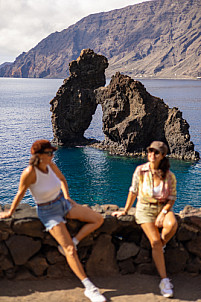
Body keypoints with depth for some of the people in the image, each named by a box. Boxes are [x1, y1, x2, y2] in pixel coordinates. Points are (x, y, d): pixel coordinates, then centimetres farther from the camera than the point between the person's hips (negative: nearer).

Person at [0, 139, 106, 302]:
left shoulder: (50, 165, -8)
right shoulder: (29, 172, -25)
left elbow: (62, 179, 13)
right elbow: (20, 193, -11)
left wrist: (67, 197, 4)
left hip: (63, 203, 7)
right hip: (49, 212, -7)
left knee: (98, 219, -4)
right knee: (70, 250, -13)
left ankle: (69, 244, 1)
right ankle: (89, 288, -10)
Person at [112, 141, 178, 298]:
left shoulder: (169, 176, -8)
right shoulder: (140, 171, -9)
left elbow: (172, 198, 1)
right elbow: (133, 192, 3)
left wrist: (162, 214, -15)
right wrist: (125, 211, 9)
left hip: (163, 208, 1)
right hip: (145, 209, -1)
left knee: (172, 224, -34)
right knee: (155, 241, -21)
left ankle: (160, 247, -2)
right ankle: (164, 280, -12)